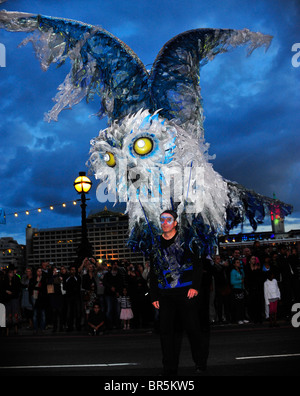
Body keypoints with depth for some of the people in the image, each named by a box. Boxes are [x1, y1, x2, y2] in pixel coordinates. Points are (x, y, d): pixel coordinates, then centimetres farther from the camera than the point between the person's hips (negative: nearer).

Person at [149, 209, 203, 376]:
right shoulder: (156, 245, 11)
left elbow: (198, 264, 0)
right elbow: (153, 273, 15)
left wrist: (195, 286, -10)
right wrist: (154, 296, 10)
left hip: (186, 293, -3)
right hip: (166, 295, 3)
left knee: (192, 328, 2)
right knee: (167, 330, 2)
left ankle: (200, 362, 21)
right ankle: (170, 368, 11)